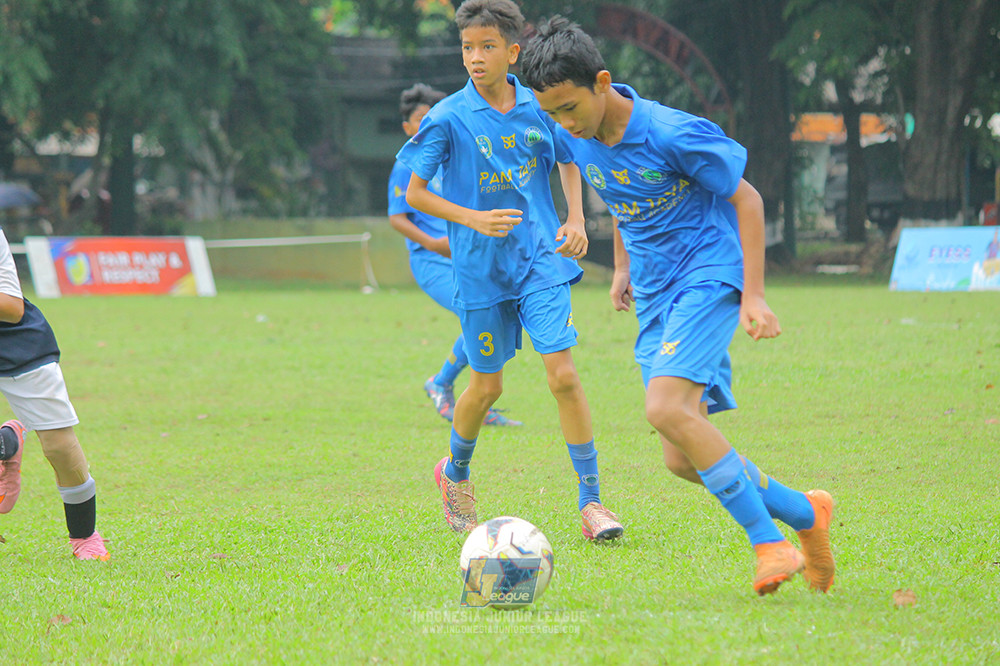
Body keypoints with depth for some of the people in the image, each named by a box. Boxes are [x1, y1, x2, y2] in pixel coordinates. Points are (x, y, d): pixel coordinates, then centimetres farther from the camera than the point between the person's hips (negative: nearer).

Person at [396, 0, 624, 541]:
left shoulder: (538, 109, -1)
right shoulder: (448, 119, -10)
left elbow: (568, 160, 18)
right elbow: (415, 194, -6)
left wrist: (576, 220, 3)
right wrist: (474, 219, -20)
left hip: (540, 260, 1)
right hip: (480, 268, -1)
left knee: (563, 373, -11)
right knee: (487, 385, 9)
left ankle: (591, 502, -6)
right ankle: (455, 473, 39)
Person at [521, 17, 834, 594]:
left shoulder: (674, 134, -20)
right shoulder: (576, 137, 1)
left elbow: (746, 199, -10)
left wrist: (753, 294, -13)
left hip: (709, 275, -7)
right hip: (655, 296, 7)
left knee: (667, 408, -28)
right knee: (684, 459, -1)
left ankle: (771, 543, -21)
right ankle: (803, 513, 17)